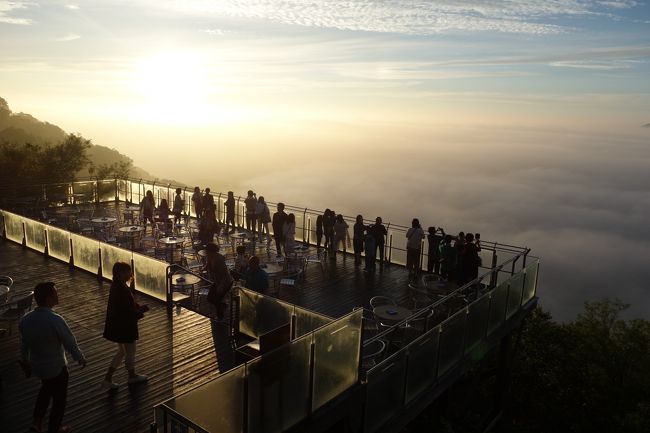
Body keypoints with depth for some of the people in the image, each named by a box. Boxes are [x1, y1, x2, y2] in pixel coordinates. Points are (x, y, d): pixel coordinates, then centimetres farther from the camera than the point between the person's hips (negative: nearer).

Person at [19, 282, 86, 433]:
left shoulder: (25, 320, -14)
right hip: (56, 368, -6)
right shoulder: (56, 321, -33)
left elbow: (24, 345, 2)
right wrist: (81, 359, -3)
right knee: (59, 398, 20)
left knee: (46, 388, 35)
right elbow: (71, 345, -23)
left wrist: (25, 362, 21)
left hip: (36, 366, 6)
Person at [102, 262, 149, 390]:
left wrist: (140, 308, 1)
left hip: (118, 325, 10)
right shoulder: (121, 290, -27)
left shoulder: (118, 286, 4)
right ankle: (132, 376, 33)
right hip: (124, 327, -10)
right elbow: (126, 311, -27)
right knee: (130, 352, 12)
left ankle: (107, 379, 25)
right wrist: (139, 314, -14)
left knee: (122, 351, 22)